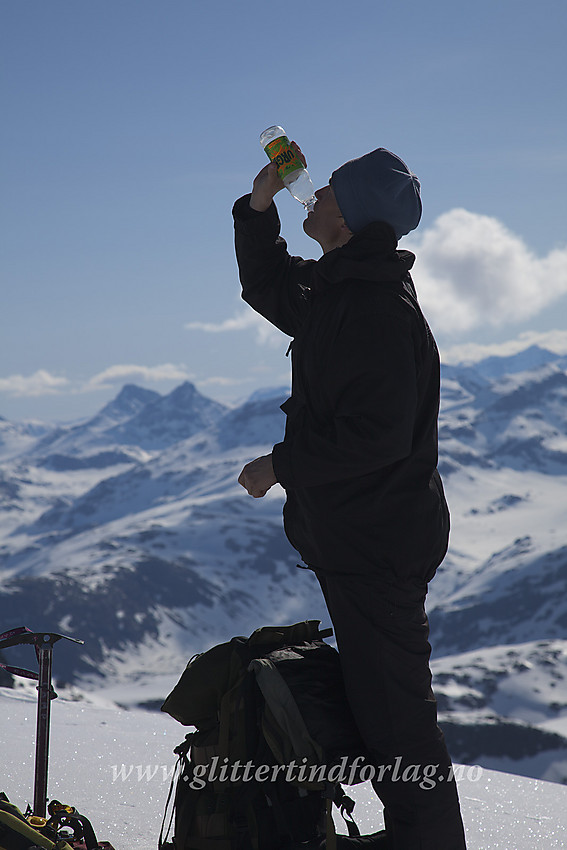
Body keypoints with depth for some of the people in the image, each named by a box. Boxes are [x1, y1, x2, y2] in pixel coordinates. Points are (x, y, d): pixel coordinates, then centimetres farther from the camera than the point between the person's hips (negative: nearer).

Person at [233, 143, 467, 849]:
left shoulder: (376, 309, -21)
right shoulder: (338, 290, 11)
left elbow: (375, 433, -27)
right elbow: (268, 288, 28)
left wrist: (282, 465, -15)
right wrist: (259, 207, 12)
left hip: (374, 545, -11)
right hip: (357, 539, 11)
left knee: (393, 716, -8)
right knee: (384, 697, 19)